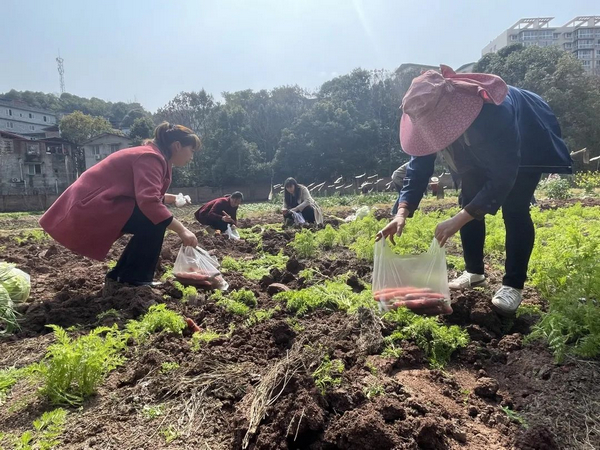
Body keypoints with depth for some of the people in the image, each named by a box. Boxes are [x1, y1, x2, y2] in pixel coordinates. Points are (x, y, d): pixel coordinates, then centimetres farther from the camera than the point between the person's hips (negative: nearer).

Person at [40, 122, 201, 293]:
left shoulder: (151, 155, 15)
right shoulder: (151, 158, -17)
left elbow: (145, 193, 25)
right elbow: (149, 202, -31)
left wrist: (172, 199, 15)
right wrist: (182, 230, -29)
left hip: (92, 206, 11)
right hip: (90, 208, -11)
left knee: (155, 216, 11)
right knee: (156, 220, -17)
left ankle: (119, 278, 14)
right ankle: (133, 281, -5)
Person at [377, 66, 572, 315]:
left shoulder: (494, 114, -45)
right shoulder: (432, 114, -27)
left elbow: (502, 178, -41)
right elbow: (419, 165, -23)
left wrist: (458, 220, -46)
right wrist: (402, 212, -35)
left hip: (528, 146, -5)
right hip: (479, 149, 6)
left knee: (514, 209, -17)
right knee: (469, 202, -2)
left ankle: (513, 285, -6)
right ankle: (475, 271, 13)